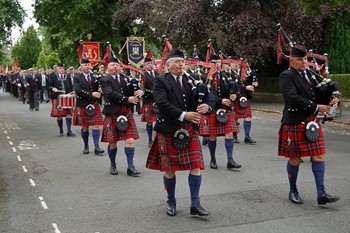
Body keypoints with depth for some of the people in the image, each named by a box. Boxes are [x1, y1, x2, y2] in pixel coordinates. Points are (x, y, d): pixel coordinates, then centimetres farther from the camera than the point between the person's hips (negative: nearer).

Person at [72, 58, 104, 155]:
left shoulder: (95, 77, 9)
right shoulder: (77, 78, 0)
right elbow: (77, 90, -15)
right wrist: (91, 94, -22)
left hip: (94, 105, 2)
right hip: (82, 105, -2)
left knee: (96, 125, -5)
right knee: (84, 127, 8)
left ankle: (96, 147, -5)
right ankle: (86, 146, 22)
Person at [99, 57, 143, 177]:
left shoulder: (125, 78, 11)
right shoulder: (104, 80, -3)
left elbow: (134, 90, 6)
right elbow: (111, 94, -19)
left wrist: (139, 92, -19)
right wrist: (127, 99, -25)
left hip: (126, 114, 3)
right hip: (112, 115, -3)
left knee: (130, 140, -2)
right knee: (112, 142, 6)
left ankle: (130, 167, 4)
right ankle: (113, 165, 25)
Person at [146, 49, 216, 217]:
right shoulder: (161, 81, -3)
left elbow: (211, 96, 7)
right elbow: (162, 103, -17)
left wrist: (207, 106, -16)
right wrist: (183, 115, -24)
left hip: (190, 130, 4)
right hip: (169, 130, -3)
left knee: (196, 166, -2)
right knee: (169, 169, 7)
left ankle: (195, 204, 7)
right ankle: (171, 202, 25)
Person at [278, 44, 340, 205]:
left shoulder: (310, 74, 12)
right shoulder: (286, 76, -9)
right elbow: (293, 98, -22)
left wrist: (332, 100, -8)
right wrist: (316, 108, -21)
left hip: (312, 122, 6)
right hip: (294, 123, -6)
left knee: (318, 156, 2)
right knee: (295, 158, 5)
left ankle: (321, 194, 7)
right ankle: (293, 191, 23)